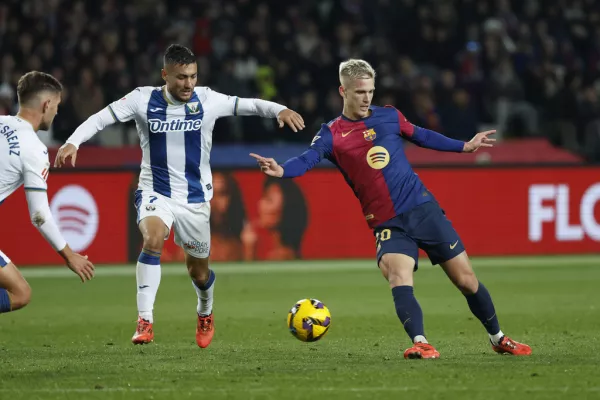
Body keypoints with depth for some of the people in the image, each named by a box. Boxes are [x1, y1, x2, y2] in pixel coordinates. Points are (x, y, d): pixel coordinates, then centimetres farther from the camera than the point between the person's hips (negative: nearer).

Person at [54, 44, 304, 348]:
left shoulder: (207, 100, -8)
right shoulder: (143, 100, -9)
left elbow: (248, 105, -8)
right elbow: (101, 118, -9)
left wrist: (280, 110, -26)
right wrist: (73, 142, -24)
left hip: (195, 198, 2)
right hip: (155, 193, -2)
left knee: (198, 271, 12)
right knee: (153, 239, -32)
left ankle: (205, 314, 48)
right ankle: (144, 321, -30)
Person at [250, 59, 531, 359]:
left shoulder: (389, 116, 7)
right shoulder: (331, 134, -2)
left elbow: (422, 137, 23)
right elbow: (307, 160, -18)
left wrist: (465, 146, 29)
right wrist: (282, 170, -39)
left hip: (423, 208, 2)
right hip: (388, 224, -2)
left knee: (466, 279, 5)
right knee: (398, 277, -31)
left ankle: (497, 338, 24)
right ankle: (420, 343, -34)